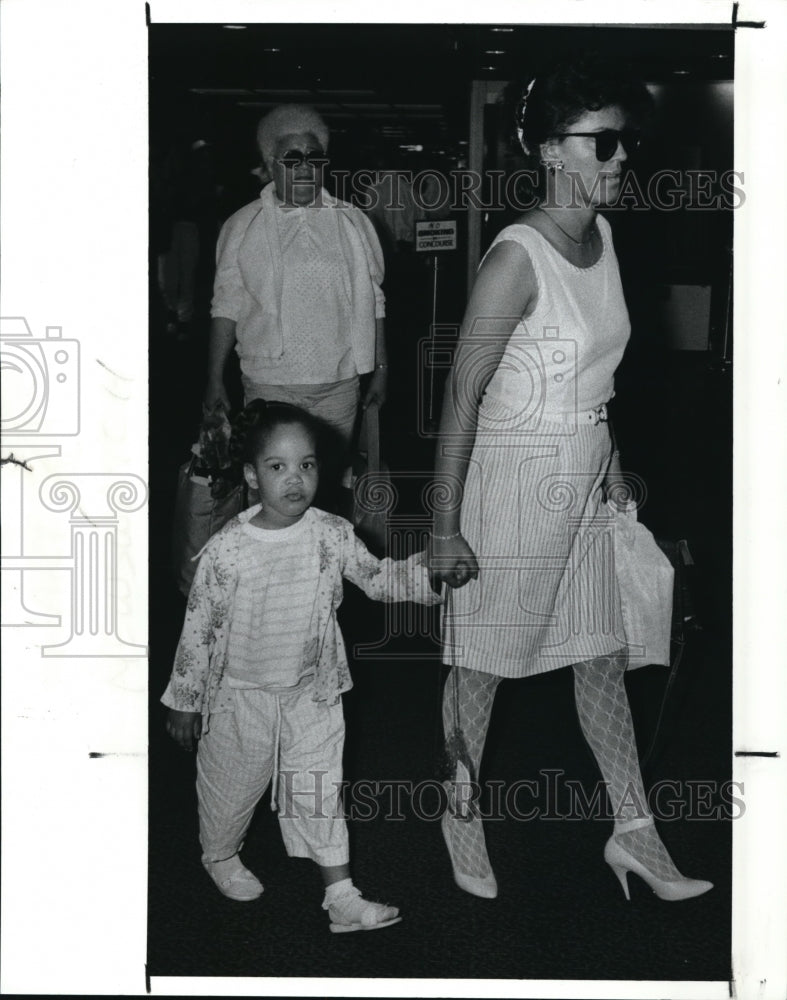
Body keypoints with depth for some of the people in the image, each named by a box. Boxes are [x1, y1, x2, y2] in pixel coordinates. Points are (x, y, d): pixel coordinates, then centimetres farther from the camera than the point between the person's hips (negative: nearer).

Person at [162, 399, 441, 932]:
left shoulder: (332, 535, -12)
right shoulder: (226, 551, -21)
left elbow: (378, 578, 5)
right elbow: (199, 628, -12)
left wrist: (428, 568, -13)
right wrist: (184, 701, -5)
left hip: (313, 693, 2)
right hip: (243, 695, -2)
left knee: (320, 791, 10)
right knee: (232, 786, 18)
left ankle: (342, 896, 19)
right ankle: (220, 855, 47)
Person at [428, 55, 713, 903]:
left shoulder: (602, 236, 2)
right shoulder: (517, 257, -21)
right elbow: (463, 392, -19)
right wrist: (445, 527, -18)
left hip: (588, 477, 8)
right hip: (515, 475, -7)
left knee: (604, 655, 13)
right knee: (484, 659, 9)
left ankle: (633, 832, 24)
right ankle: (461, 816, 30)